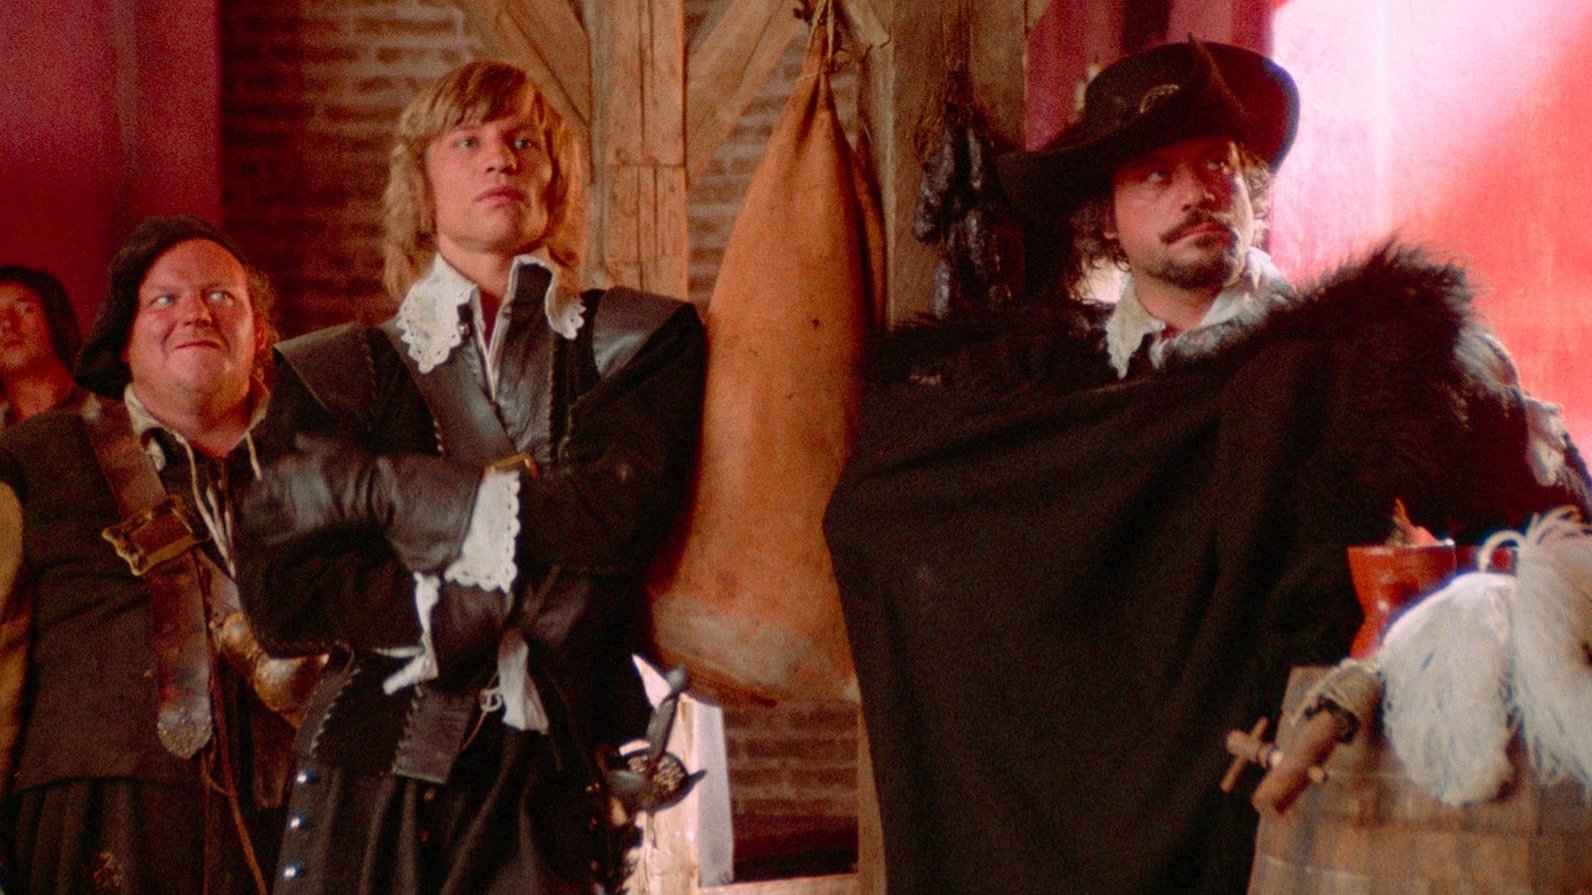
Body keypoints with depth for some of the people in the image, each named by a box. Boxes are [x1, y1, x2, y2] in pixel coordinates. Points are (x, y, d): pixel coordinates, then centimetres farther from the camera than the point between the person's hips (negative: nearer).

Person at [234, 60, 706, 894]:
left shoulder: (644, 340, 12)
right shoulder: (333, 372, 12)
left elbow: (620, 514, -7)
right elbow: (279, 596, 0)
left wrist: (364, 485, -3)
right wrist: (470, 605, -10)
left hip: (554, 790, 0)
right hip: (373, 786, 0)